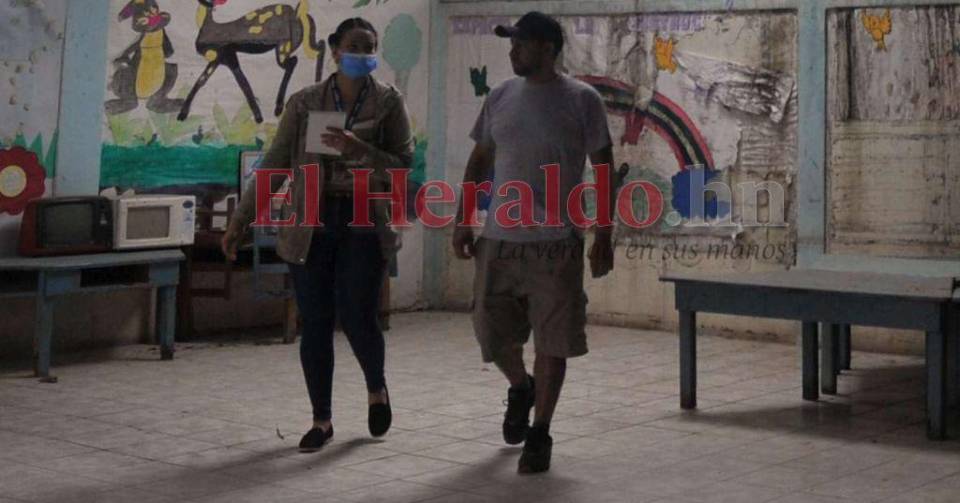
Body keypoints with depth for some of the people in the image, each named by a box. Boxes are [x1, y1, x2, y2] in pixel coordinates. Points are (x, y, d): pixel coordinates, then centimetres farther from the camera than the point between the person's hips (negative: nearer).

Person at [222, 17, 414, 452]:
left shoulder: (389, 102, 2)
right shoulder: (304, 103, 4)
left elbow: (403, 165, -3)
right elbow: (275, 165, 5)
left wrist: (359, 150, -20)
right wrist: (240, 221, 2)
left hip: (364, 224, -1)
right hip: (311, 224, 1)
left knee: (357, 318, -9)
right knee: (315, 324, 3)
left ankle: (376, 388, 24)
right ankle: (321, 420, 17)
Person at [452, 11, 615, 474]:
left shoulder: (582, 100, -3)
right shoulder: (500, 98, 8)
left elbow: (604, 170, 0)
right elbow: (479, 162, 15)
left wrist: (604, 237, -4)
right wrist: (462, 221, 9)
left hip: (557, 242, -4)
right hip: (498, 239, 4)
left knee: (552, 341, 0)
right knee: (492, 331, 7)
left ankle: (540, 435, 13)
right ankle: (520, 388, 37)